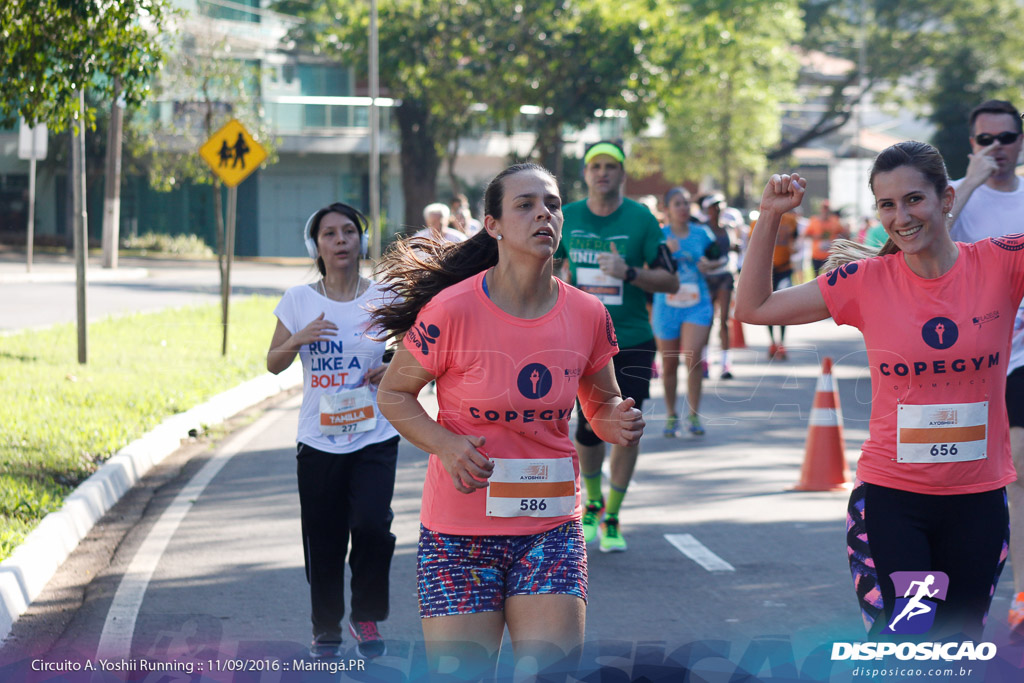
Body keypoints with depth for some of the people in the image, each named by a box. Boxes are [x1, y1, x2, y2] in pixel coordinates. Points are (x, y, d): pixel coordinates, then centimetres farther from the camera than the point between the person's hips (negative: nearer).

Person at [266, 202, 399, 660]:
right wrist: (300, 339, -12)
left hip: (374, 436, -1)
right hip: (319, 440, 1)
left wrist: (394, 369, -11)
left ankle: (367, 618, 4)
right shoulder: (299, 300, 2)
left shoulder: (383, 299, 1)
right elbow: (274, 364, 8)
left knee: (372, 526, -18)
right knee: (323, 541, 4)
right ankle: (326, 629, 24)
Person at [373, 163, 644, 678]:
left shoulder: (587, 316, 0)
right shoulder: (452, 311, -12)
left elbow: (601, 404, 15)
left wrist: (616, 422, -9)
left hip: (550, 530, 3)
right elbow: (393, 393, 0)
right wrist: (444, 444, -18)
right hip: (459, 532, -3)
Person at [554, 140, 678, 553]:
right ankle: (593, 504, 27)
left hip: (633, 343, -1)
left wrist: (629, 273, -19)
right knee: (588, 430, 1)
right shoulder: (567, 218, 2)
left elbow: (671, 282, -4)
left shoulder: (641, 219, -4)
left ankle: (612, 519, 10)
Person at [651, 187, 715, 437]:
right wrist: (666, 252, -21)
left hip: (697, 304, 0)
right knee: (669, 365, 6)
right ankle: (671, 416, 22)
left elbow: (716, 259, 20)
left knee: (693, 356, -17)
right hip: (667, 305, 0)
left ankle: (693, 415, -8)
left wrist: (708, 264, -2)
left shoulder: (702, 234, 7)